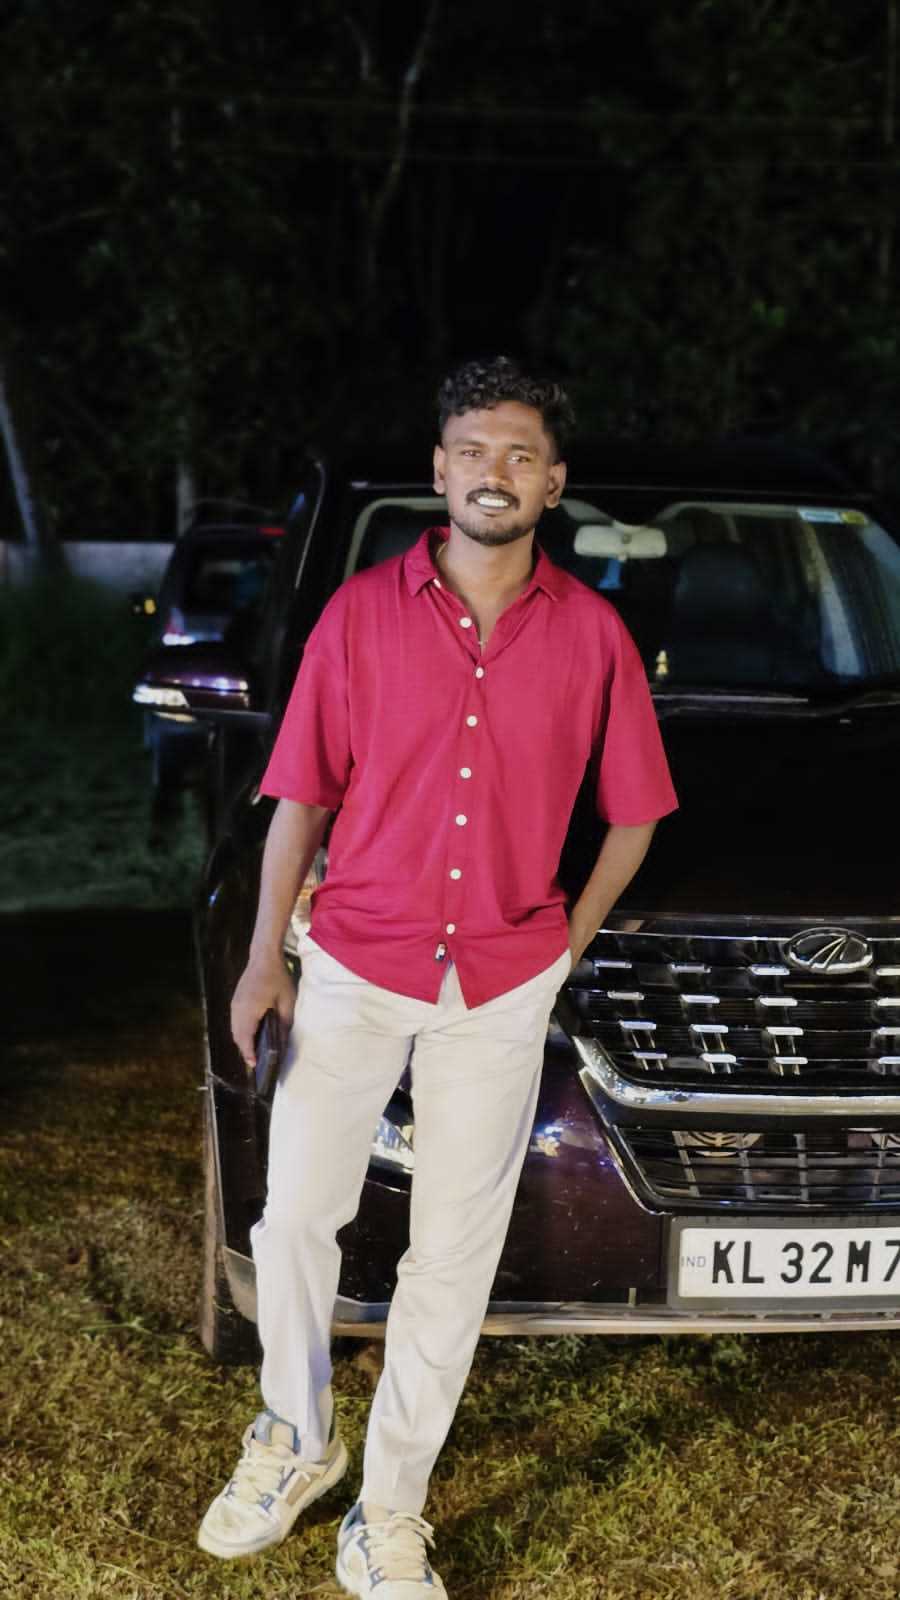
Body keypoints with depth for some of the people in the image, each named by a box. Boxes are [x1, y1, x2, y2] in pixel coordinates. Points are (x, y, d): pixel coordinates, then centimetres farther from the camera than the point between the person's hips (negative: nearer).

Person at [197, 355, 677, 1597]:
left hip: (502, 989, 0)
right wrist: (263, 961, -3)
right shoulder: (362, 613, -5)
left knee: (454, 1259, 6)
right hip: (353, 963, 0)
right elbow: (303, 795, 0)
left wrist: (570, 943, 5)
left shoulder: (591, 635, -4)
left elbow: (634, 809, 8)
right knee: (295, 1217, 6)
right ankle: (296, 1437, 33)